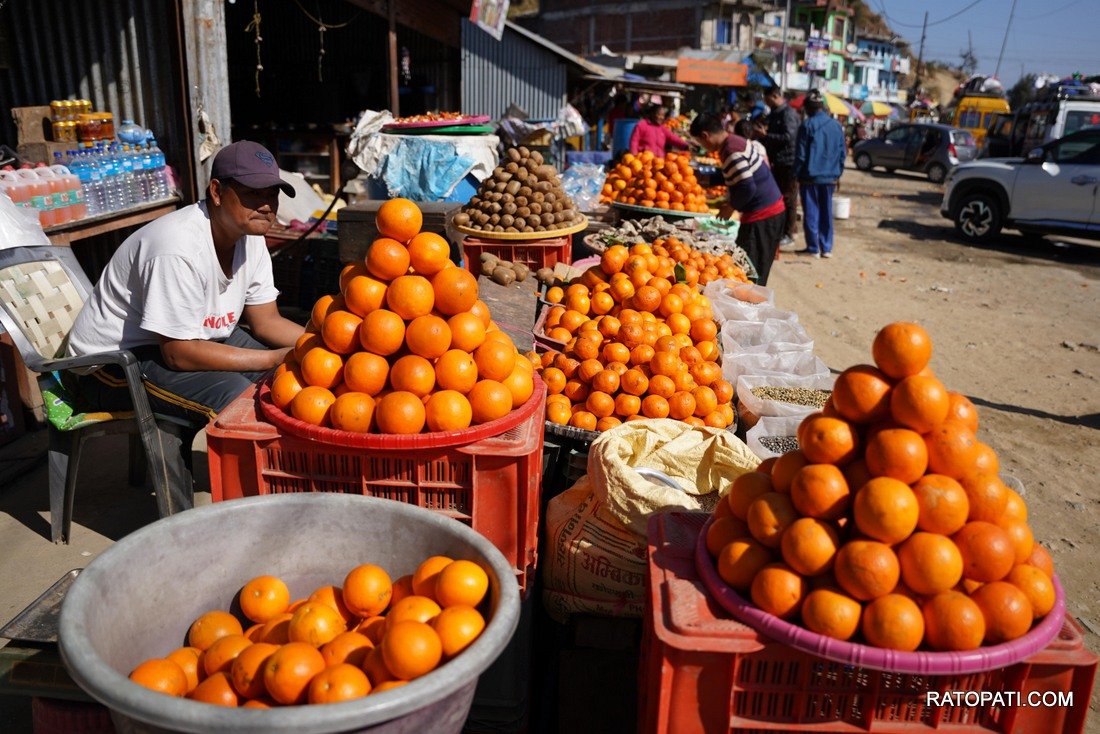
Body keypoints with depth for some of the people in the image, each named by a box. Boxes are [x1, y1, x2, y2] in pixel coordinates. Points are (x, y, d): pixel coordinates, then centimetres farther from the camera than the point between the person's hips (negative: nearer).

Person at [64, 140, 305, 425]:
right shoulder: (179, 249, -30)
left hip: (192, 336, 8)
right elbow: (178, 354, -29)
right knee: (233, 395, -30)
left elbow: (267, 321, 0)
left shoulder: (250, 234, -4)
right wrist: (275, 358, -28)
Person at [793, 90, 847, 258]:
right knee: (826, 213, 12)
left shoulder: (807, 125, -9)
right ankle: (826, 248, 13)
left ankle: (813, 248, 2)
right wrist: (837, 174, 18)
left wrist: (797, 175, -1)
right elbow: (842, 153, 11)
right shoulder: (837, 125, 7)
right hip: (830, 177, 5)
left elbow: (800, 154, -9)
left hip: (810, 177, -5)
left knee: (811, 213, 1)